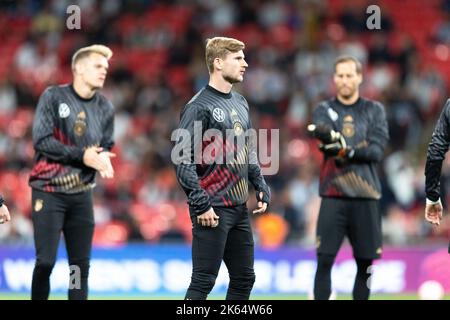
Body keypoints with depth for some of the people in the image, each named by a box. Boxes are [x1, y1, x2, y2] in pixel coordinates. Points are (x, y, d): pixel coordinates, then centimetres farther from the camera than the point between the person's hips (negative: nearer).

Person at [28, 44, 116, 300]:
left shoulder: (105, 108, 9)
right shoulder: (53, 97, -6)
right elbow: (42, 140, -14)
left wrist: (102, 159, -10)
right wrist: (81, 155, -20)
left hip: (81, 194, 5)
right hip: (49, 191, -5)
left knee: (81, 265, 5)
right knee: (45, 261, -9)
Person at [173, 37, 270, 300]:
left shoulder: (240, 103, 15)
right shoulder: (199, 107, -11)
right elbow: (183, 160, -16)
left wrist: (262, 188, 13)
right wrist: (201, 204, -20)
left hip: (240, 208, 9)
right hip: (213, 210, -9)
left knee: (244, 279, 12)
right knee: (203, 282, -8)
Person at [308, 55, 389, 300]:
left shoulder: (374, 110, 9)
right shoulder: (324, 110, 8)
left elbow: (377, 150, -3)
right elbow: (323, 133, -14)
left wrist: (348, 151, -17)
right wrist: (327, 136, -37)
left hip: (365, 197, 1)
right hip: (333, 195, -1)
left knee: (366, 262, 5)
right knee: (324, 260, -7)